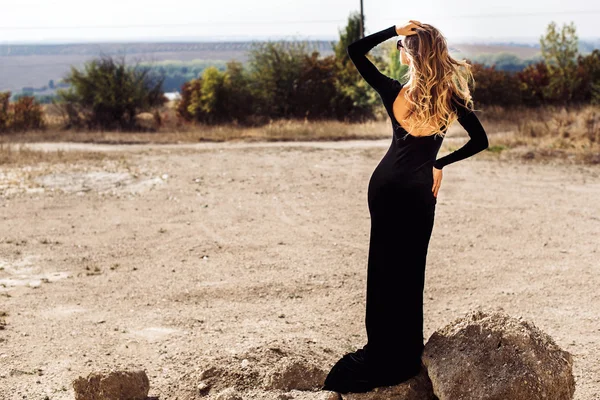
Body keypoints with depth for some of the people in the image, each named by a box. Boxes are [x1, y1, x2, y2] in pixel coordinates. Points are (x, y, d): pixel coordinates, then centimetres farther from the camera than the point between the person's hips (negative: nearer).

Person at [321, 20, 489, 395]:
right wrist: (440, 164, 5)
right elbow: (480, 141, -4)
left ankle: (383, 351, 19)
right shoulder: (451, 97, -11)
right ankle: (404, 357, 16)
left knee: (384, 266, 12)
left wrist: (394, 29, -9)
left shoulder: (394, 92, -10)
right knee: (408, 271, 8)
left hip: (384, 185, 1)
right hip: (418, 191, -1)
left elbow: (354, 51, -1)